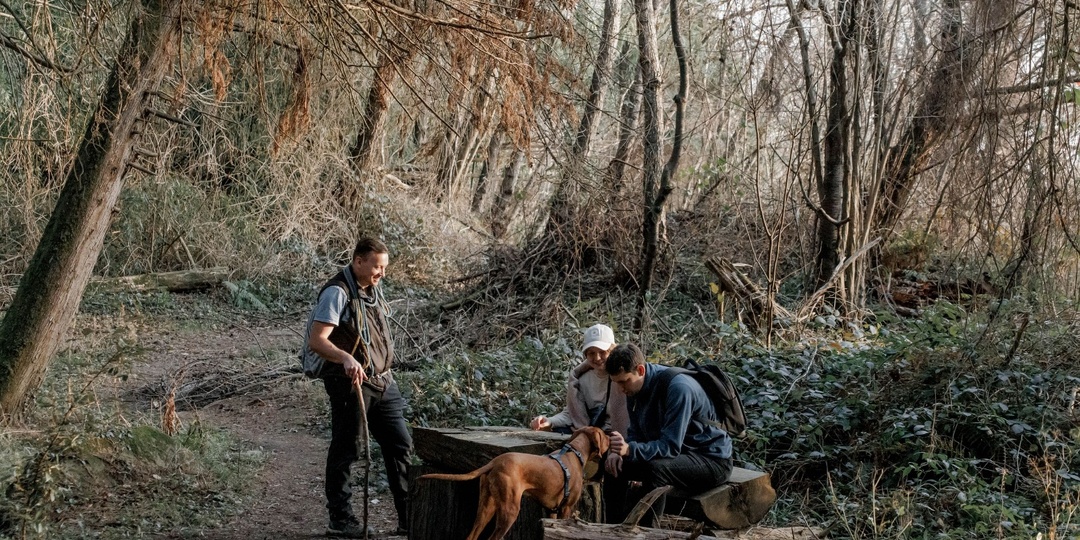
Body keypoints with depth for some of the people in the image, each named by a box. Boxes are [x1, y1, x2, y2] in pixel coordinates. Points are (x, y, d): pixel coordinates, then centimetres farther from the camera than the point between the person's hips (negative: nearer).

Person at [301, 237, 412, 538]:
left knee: (400, 445, 8)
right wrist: (346, 358, -40)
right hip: (351, 383, -8)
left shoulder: (373, 289, 10)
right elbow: (316, 340, -25)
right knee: (346, 451, 3)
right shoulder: (338, 293, -16)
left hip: (383, 382, 8)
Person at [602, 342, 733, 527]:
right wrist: (619, 451, -15)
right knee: (615, 465, -1)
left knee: (655, 468, -35)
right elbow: (636, 434, 6)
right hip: (678, 456, 9)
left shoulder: (678, 388, -28)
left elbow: (671, 446, -32)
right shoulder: (634, 387, -2)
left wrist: (630, 449, -45)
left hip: (712, 459, -9)